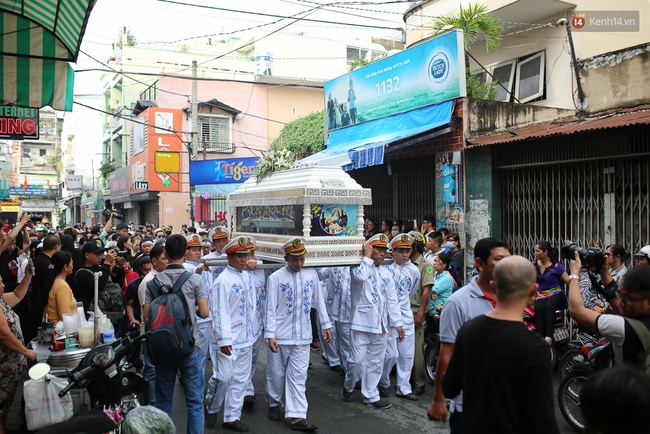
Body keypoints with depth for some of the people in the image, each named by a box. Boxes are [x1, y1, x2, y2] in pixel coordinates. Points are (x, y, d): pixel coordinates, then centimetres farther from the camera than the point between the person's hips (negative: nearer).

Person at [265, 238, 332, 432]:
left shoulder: (312, 274, 1)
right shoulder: (276, 278, -9)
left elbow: (318, 301, 10)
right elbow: (271, 308, -8)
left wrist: (325, 325, 10)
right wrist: (270, 335, -12)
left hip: (302, 335, 2)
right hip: (281, 335, -2)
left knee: (298, 376, 2)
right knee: (277, 374, 12)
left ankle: (297, 416, 4)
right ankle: (274, 404, 34)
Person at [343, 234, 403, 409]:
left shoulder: (386, 273, 12)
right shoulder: (359, 267, -4)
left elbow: (392, 300, 13)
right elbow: (361, 276, -30)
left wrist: (397, 322, 7)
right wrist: (367, 257, -16)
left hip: (380, 324, 6)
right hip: (361, 322, -5)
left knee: (375, 362, 11)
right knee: (357, 360, -4)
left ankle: (371, 395, 23)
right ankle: (348, 387, 22)